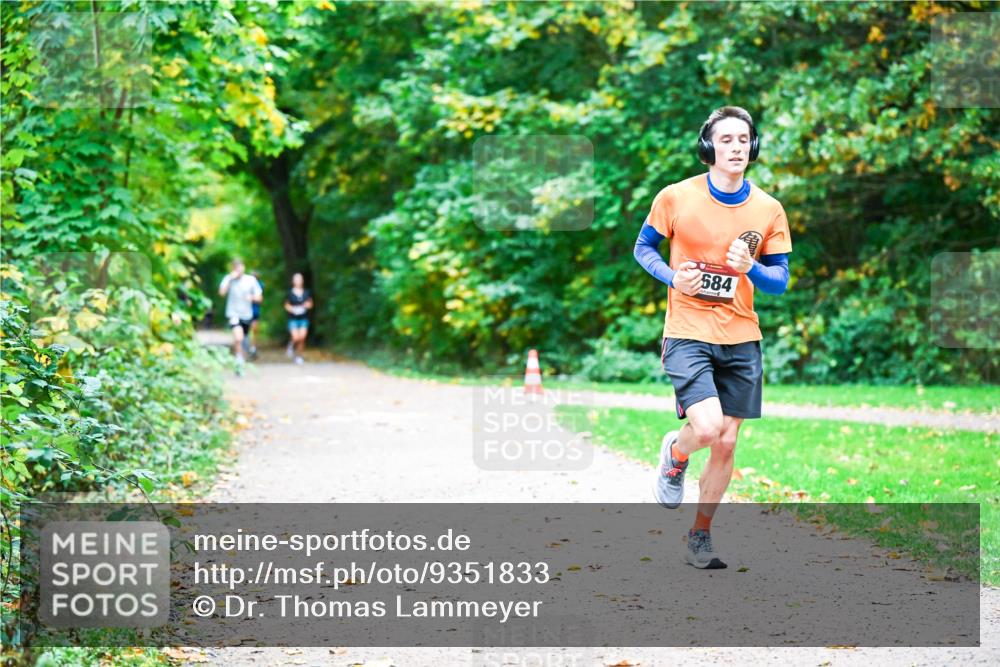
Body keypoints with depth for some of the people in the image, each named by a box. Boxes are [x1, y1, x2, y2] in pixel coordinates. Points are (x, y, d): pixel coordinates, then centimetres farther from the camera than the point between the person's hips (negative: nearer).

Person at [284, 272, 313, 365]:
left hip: (304, 318, 2)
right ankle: (291, 344, 21)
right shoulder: (290, 293, 0)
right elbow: (287, 305, 7)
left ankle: (299, 356, 8)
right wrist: (292, 309, -12)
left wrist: (308, 305, -10)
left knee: (302, 338, -7)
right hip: (293, 318, -2)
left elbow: (310, 304, 13)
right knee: (296, 338, -15)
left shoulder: (306, 293, 5)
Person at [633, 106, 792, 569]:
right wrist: (672, 277, -12)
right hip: (688, 334, -3)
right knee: (706, 428, -21)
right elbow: (643, 248, 7)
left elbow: (780, 281, 6)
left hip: (741, 339, 3)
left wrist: (750, 268, -16)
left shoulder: (769, 210, 2)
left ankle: (700, 538, 23)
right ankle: (674, 454, 17)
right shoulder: (675, 197, -5)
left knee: (726, 443, 5)